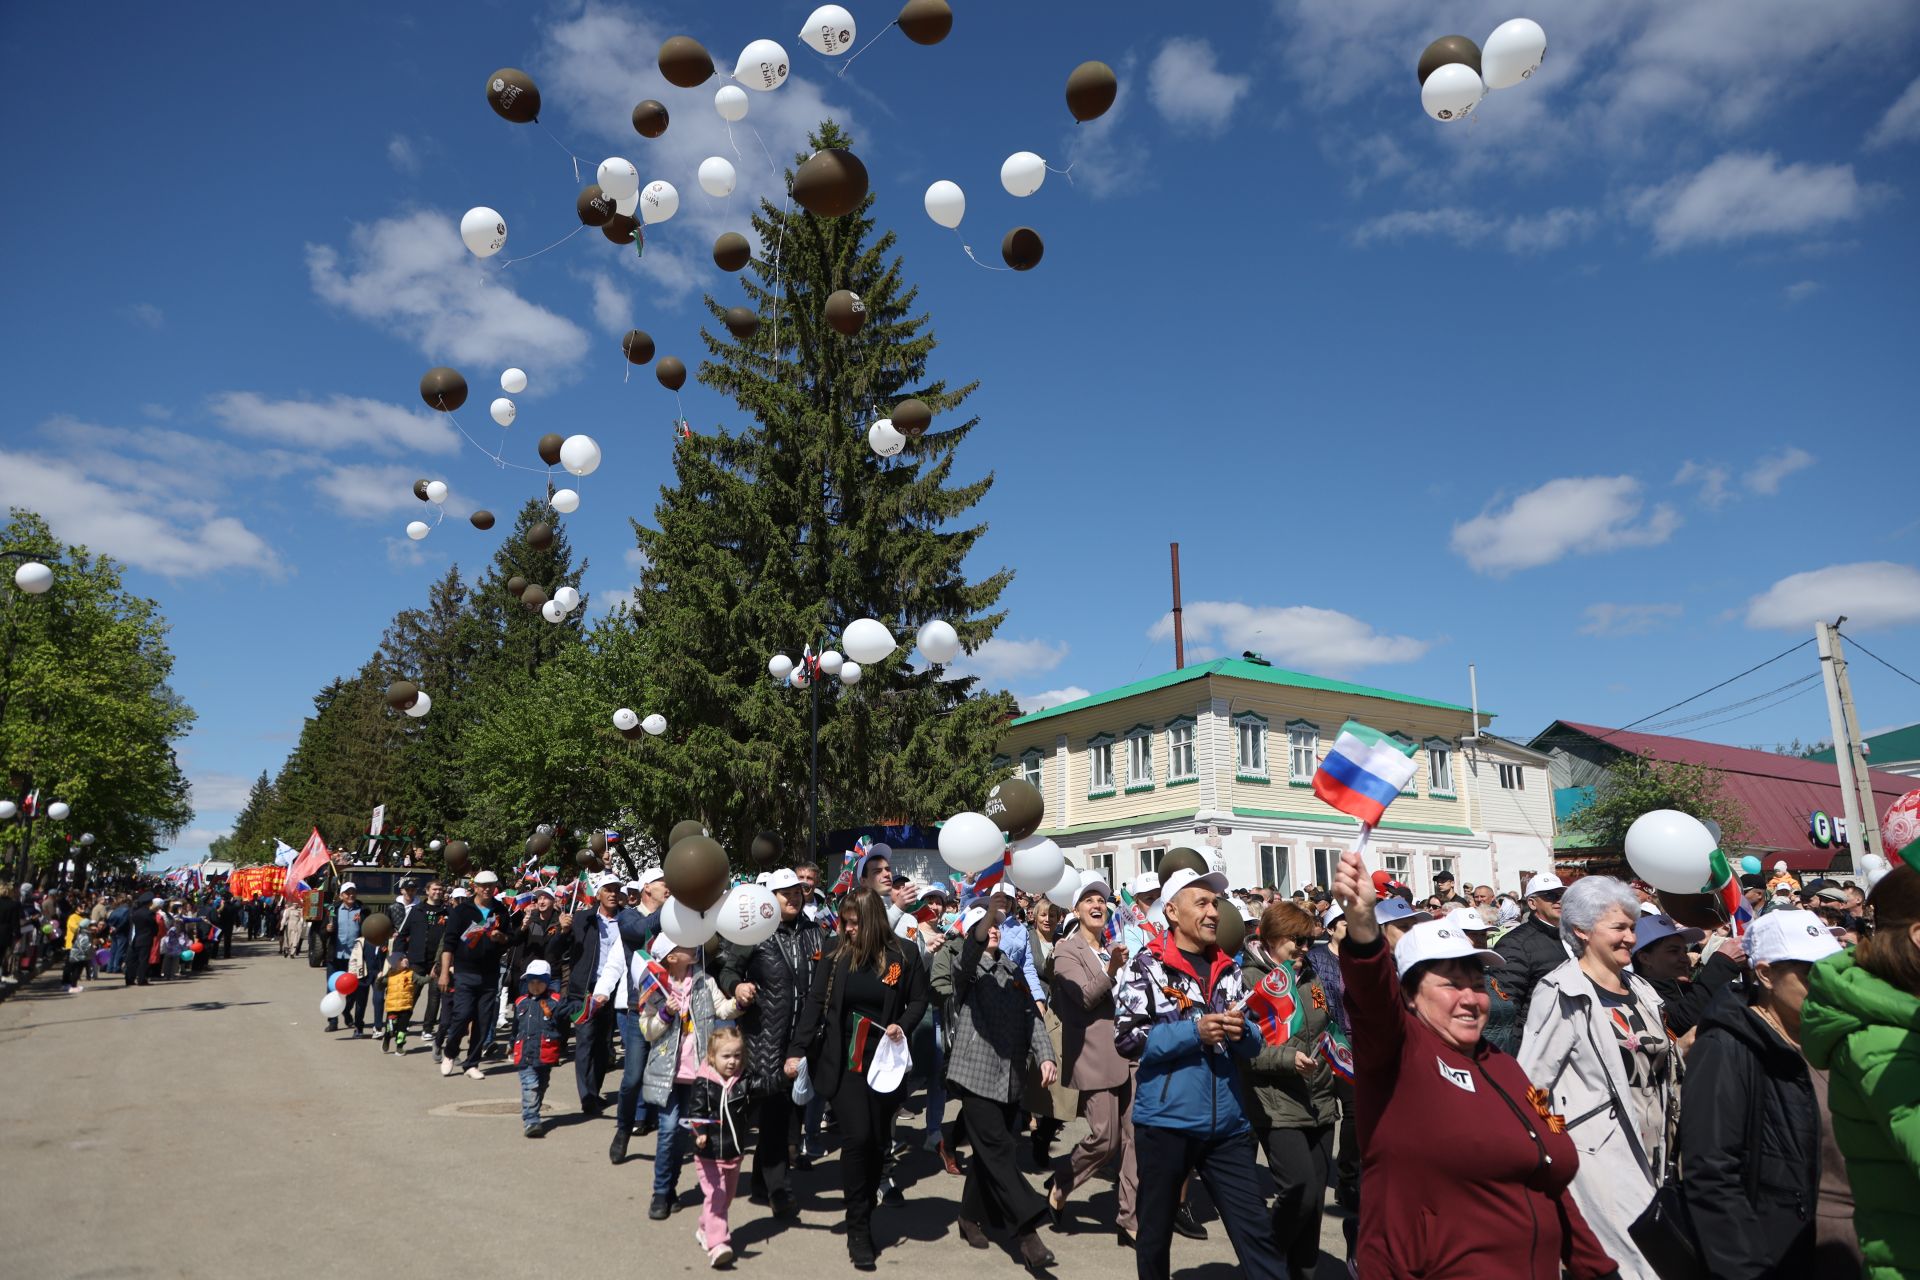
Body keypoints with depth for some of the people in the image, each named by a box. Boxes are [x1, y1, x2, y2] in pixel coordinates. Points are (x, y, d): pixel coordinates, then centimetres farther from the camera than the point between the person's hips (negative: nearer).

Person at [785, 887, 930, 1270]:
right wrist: (797, 1050, -10)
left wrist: (902, 1024, -14)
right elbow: (815, 1005, -3)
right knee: (857, 1136, -9)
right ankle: (858, 1229, 3)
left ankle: (864, 1216, 26)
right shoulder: (835, 956, -1)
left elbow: (919, 1000, 5)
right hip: (843, 1061, -1)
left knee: (877, 1141, 7)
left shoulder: (903, 955, -3)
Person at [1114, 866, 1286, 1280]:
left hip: (1227, 1123, 3)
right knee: (1156, 1231, 14)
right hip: (1165, 1121, -3)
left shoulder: (1228, 969, 9)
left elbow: (1252, 1047, 12)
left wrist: (1240, 1032, -11)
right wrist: (1194, 1031, -19)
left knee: (1256, 1231, 5)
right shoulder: (1146, 966, -6)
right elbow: (1128, 1039, -12)